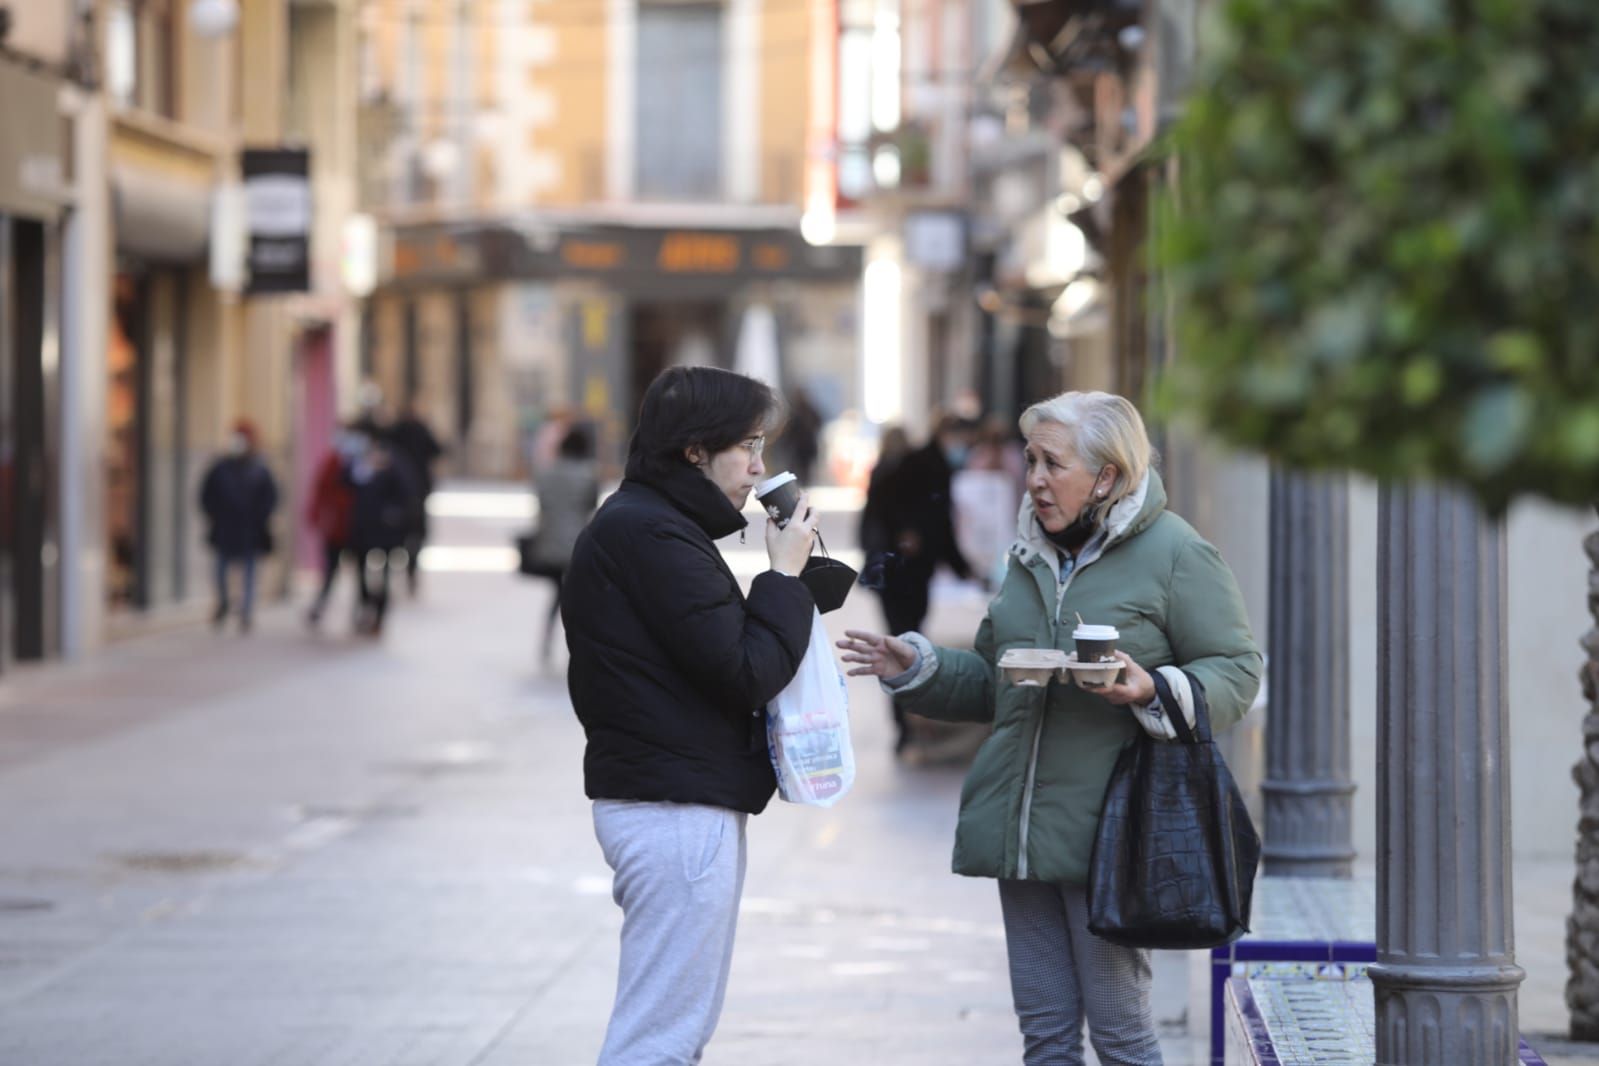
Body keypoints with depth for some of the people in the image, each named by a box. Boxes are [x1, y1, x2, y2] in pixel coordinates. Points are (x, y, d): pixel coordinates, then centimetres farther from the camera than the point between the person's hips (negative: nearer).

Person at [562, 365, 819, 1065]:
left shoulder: (631, 526, 17)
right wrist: (785, 575, -6)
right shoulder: (654, 536, -16)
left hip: (658, 801, 11)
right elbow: (745, 672, -18)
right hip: (679, 809, -11)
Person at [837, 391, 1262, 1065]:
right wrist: (915, 668, 11)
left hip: (1106, 831, -7)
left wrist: (1155, 691, -23)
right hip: (1022, 830, 7)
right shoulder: (1030, 554, 17)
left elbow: (1236, 672, -7)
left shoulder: (1175, 553, -5)